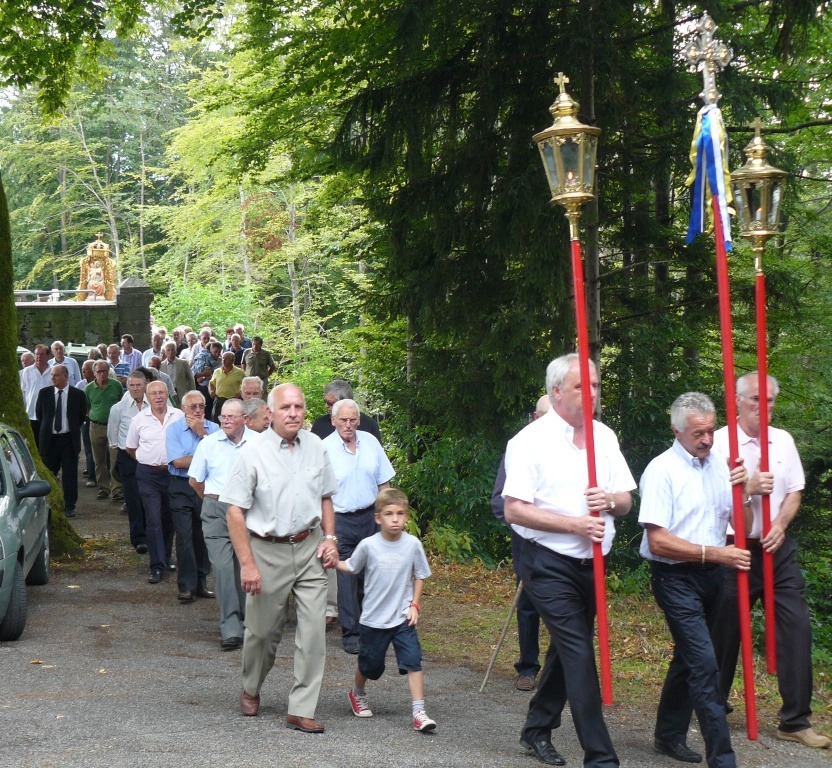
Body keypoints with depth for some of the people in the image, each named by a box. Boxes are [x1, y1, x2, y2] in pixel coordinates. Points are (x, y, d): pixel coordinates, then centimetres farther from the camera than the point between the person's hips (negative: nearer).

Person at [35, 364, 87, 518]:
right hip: (49, 439, 2)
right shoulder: (44, 393, 1)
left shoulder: (78, 394, -3)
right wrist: (46, 428, 13)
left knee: (70, 474, 0)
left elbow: (82, 415, 9)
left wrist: (73, 429, 9)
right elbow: (39, 413, 15)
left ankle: (70, 507, 7)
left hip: (69, 439, -2)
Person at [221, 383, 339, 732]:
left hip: (309, 548, 3)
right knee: (263, 630, 10)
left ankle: (301, 710, 4)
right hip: (268, 551, -3)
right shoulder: (252, 453, -10)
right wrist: (247, 563, -14)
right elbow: (234, 511, -10)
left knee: (313, 630, -4)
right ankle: (251, 690, 38)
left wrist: (330, 537, 4)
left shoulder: (315, 447, 4)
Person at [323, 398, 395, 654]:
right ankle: (350, 633, 4)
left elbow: (383, 482, 12)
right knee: (346, 578, -3)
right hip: (341, 520, -4)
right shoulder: (325, 449, -8)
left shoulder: (370, 442, 5)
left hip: (370, 516, 4)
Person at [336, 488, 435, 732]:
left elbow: (419, 576, 5)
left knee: (413, 662, -13)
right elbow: (350, 568, 4)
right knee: (369, 665, 16)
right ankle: (357, 693, 46)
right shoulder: (368, 545, -11)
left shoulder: (413, 544, -7)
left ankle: (419, 712, -11)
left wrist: (414, 605, -2)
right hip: (373, 618, 0)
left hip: (403, 618, 0)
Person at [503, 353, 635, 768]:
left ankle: (537, 729, 34)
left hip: (590, 562, 6)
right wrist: (575, 523, -22)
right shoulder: (531, 441, -11)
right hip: (548, 563, -6)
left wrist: (609, 500, -14)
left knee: (567, 650, 16)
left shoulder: (604, 436, 6)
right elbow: (514, 511, -15)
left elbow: (626, 500, 10)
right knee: (579, 655, -10)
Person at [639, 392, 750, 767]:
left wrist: (742, 492, -11)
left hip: (711, 575, 7)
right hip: (676, 578, -7)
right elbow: (658, 542, -20)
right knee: (704, 664, -13)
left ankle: (669, 736, 35)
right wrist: (715, 553, -22)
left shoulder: (719, 464, 4)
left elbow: (742, 527, 8)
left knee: (689, 657, 19)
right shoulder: (662, 470, -15)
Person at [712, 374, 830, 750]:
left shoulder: (783, 440, 8)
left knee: (796, 627, -4)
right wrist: (749, 489, -20)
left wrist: (780, 525, -8)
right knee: (726, 633, 5)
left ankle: (795, 721, 1)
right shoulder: (720, 442, -7)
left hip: (778, 549, 4)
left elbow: (794, 493, 10)